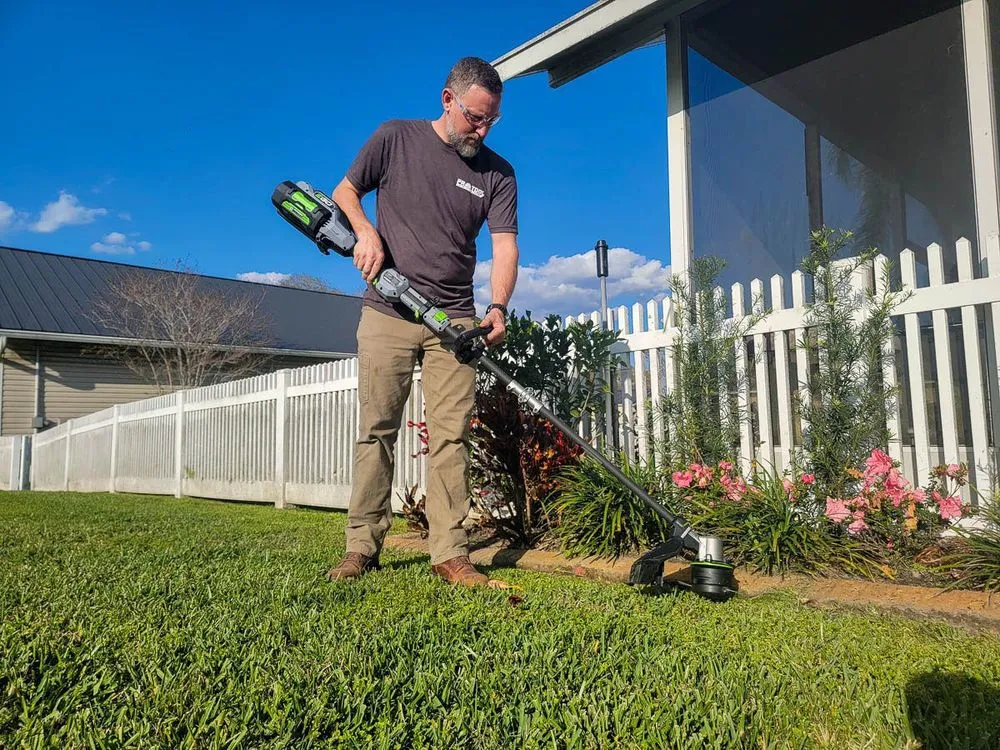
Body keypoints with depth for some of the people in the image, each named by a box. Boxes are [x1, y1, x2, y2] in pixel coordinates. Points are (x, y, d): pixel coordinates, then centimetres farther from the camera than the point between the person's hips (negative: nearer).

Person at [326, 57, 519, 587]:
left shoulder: (498, 173, 7)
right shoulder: (395, 139, 5)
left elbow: (504, 245, -3)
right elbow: (344, 192, 12)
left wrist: (498, 309, -20)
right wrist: (365, 232, -9)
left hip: (454, 320, 1)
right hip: (387, 312, 0)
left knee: (450, 436, -4)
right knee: (377, 430, 3)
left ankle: (450, 553, 2)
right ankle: (362, 547, 11)